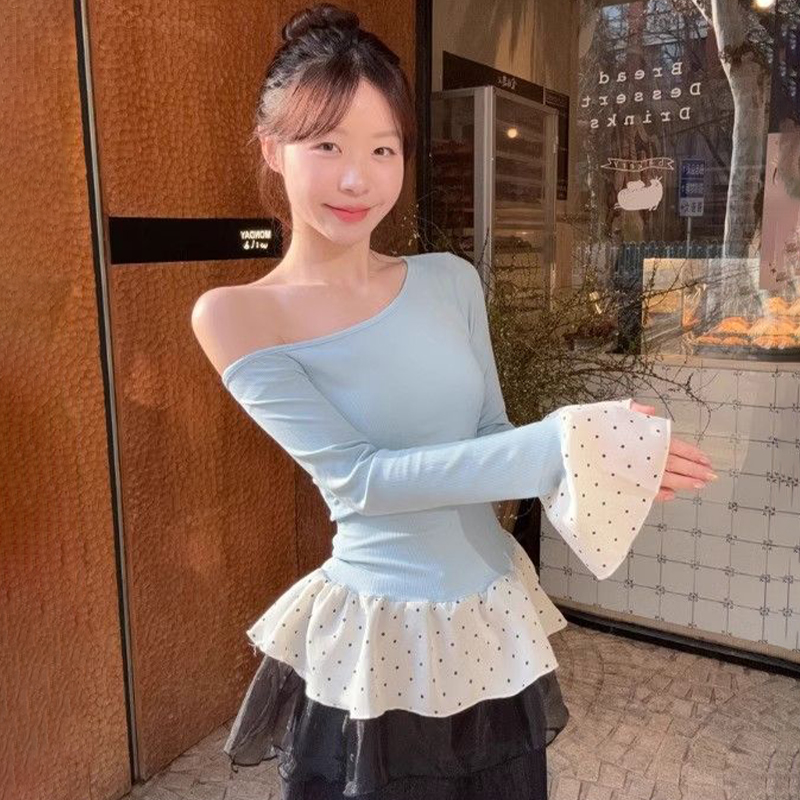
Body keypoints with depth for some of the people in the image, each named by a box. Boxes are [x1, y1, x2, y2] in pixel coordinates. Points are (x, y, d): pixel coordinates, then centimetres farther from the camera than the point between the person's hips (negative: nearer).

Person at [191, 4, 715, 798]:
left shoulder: (451, 281, -1)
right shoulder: (234, 316, -13)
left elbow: (490, 437, 2)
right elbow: (358, 475, -22)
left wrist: (600, 454, -18)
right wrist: (563, 445, -26)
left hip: (495, 621, 5)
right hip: (375, 640, -4)